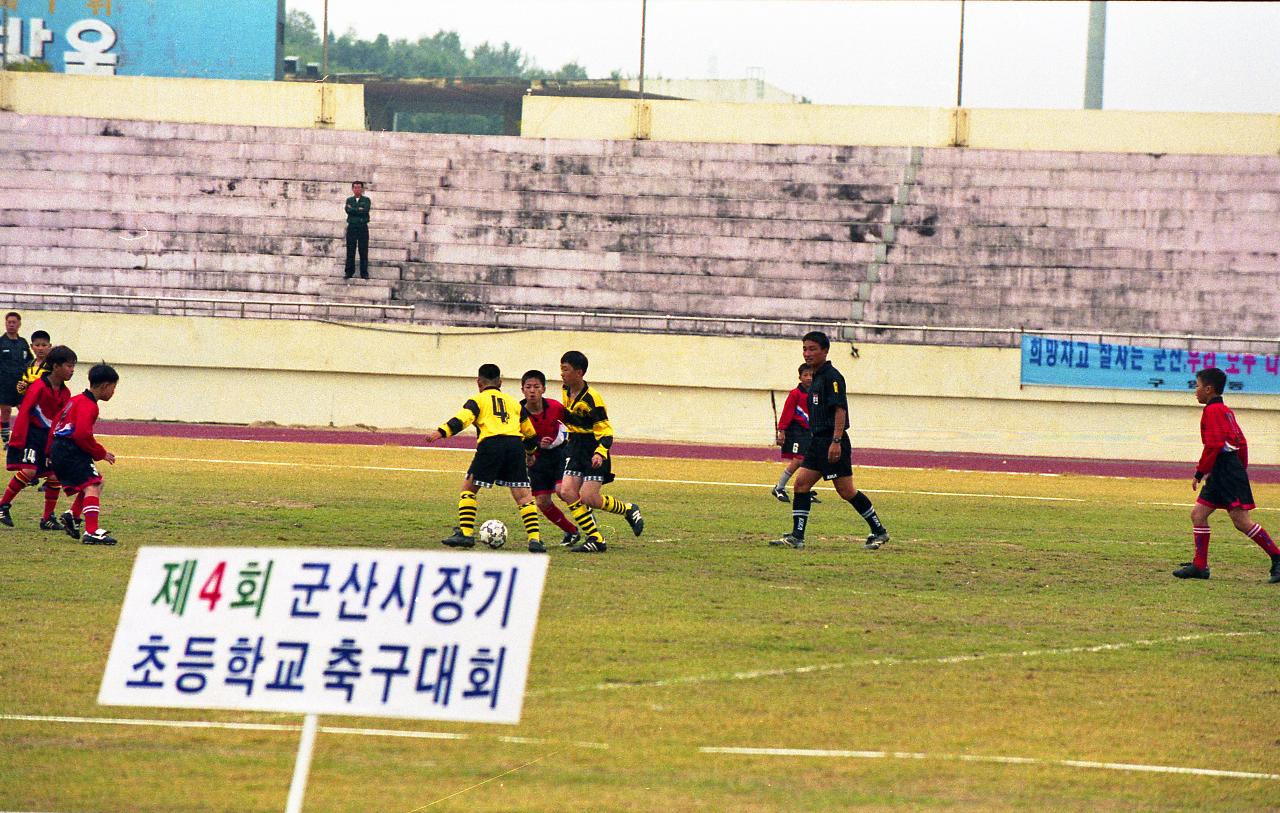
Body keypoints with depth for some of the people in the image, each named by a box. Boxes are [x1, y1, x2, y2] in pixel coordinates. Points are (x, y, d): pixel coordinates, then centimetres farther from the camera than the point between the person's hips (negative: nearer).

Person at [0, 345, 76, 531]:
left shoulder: (65, 393, 7)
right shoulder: (39, 387, -14)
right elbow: (24, 412, -16)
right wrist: (17, 441, -20)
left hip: (49, 437, 7)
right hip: (31, 434, -7)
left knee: (55, 475, 1)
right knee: (28, 470, -21)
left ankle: (48, 519, 11)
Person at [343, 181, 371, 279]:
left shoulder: (366, 200, 8)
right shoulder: (349, 200, 13)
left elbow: (365, 210, -9)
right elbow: (348, 210, -4)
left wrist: (353, 209, -6)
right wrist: (359, 210, -9)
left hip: (363, 227, -1)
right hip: (352, 227, 1)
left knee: (363, 251, -3)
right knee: (350, 250, 0)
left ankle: (364, 273, -1)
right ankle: (349, 272, 4)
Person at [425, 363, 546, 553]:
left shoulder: (478, 400, 15)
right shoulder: (514, 403, 27)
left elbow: (462, 419, -5)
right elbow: (531, 432, 30)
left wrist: (441, 432, -14)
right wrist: (529, 448, 49)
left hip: (491, 444, -3)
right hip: (515, 443, 3)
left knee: (469, 487, 11)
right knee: (522, 494, 4)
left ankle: (466, 533, 4)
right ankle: (534, 538, -7)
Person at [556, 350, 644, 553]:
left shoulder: (592, 398, -20)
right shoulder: (567, 392, 3)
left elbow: (605, 432, -19)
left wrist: (600, 453, -34)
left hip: (593, 451, -7)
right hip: (575, 448, 7)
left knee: (588, 498, -13)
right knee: (567, 492, -8)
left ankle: (629, 510, 15)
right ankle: (595, 539, -2)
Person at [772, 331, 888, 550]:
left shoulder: (831, 376, -12)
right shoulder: (817, 378, 17)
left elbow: (840, 409, -19)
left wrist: (836, 441, -26)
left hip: (832, 441, -10)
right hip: (818, 442, 10)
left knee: (846, 491, -4)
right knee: (801, 483, 0)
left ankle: (879, 532, 7)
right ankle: (797, 536, -1)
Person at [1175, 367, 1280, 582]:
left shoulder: (1212, 411, -11)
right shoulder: (1225, 410, 18)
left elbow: (1213, 445, -18)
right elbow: (1241, 442, 20)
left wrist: (1200, 473, -14)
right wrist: (1242, 471, 23)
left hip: (1226, 472, -10)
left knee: (1241, 521, -11)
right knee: (1198, 513, 7)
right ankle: (1200, 566, 6)